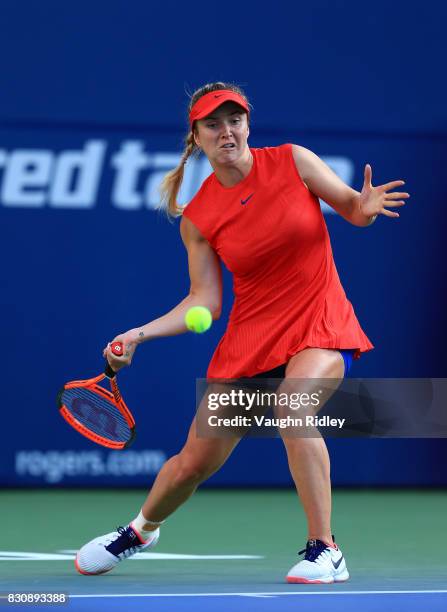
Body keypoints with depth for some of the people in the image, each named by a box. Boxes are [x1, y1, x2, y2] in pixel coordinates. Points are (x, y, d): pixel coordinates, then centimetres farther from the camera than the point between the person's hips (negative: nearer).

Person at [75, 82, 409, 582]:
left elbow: (353, 209, 4)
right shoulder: (197, 218, -2)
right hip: (250, 335, 2)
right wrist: (138, 335, -12)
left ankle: (324, 552, -24)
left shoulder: (292, 161, -5)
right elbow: (204, 301, 0)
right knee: (195, 461, 7)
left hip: (320, 326, -2)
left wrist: (366, 206, -20)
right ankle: (141, 530, 41)